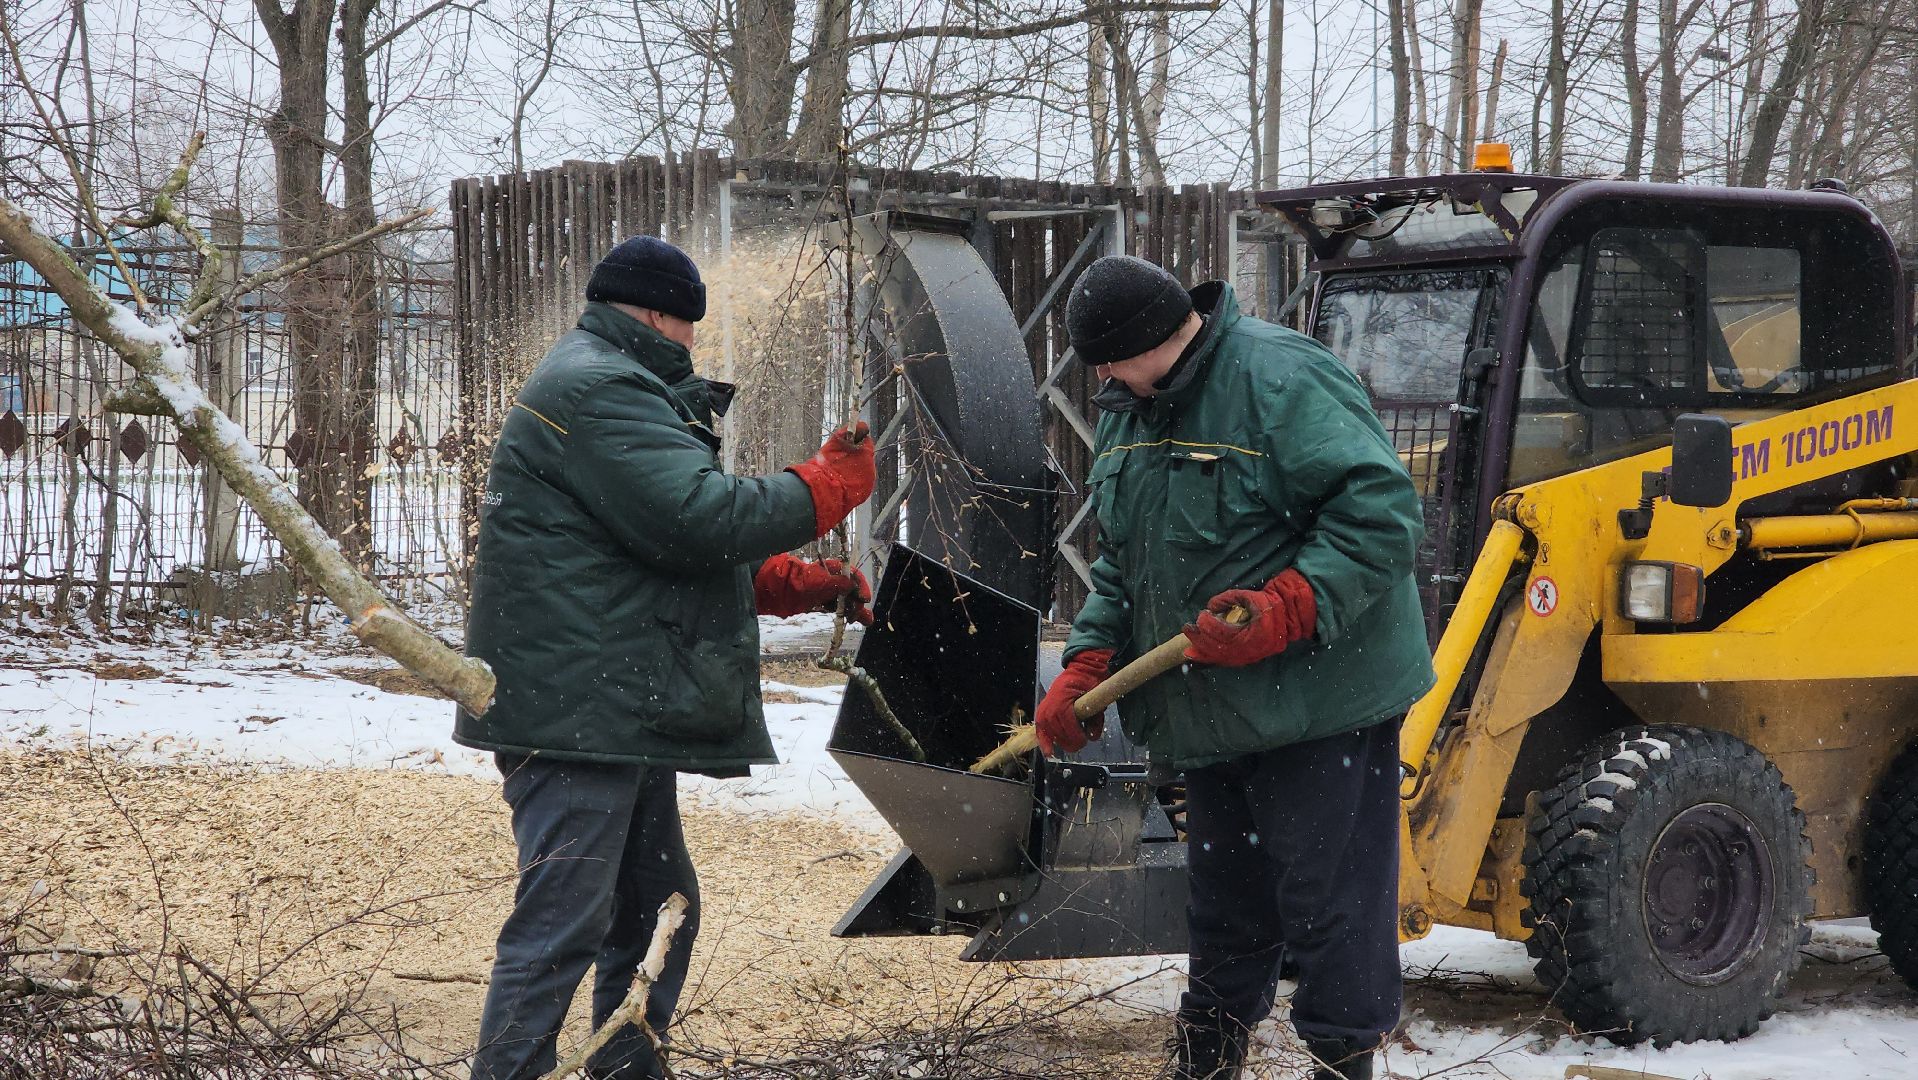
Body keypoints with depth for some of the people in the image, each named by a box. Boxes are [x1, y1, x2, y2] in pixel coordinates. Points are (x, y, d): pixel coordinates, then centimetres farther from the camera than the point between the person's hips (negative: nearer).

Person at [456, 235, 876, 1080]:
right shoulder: (595, 391, -12)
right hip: (576, 713, -11)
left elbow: (677, 552, 25)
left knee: (658, 911, 18)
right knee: (565, 925, -12)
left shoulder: (613, 389, 24)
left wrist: (802, 585, 16)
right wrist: (827, 487, -8)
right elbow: (700, 518, -21)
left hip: (621, 715, 11)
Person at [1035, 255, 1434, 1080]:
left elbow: (1381, 510, -24)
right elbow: (1121, 563, 18)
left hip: (1318, 702, -8)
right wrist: (1086, 666, 5)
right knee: (1225, 890, 20)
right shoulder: (1128, 413, 10)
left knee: (1326, 893, -4)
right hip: (1211, 708, 9)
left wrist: (1285, 610, -31)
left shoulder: (1280, 379, -18)